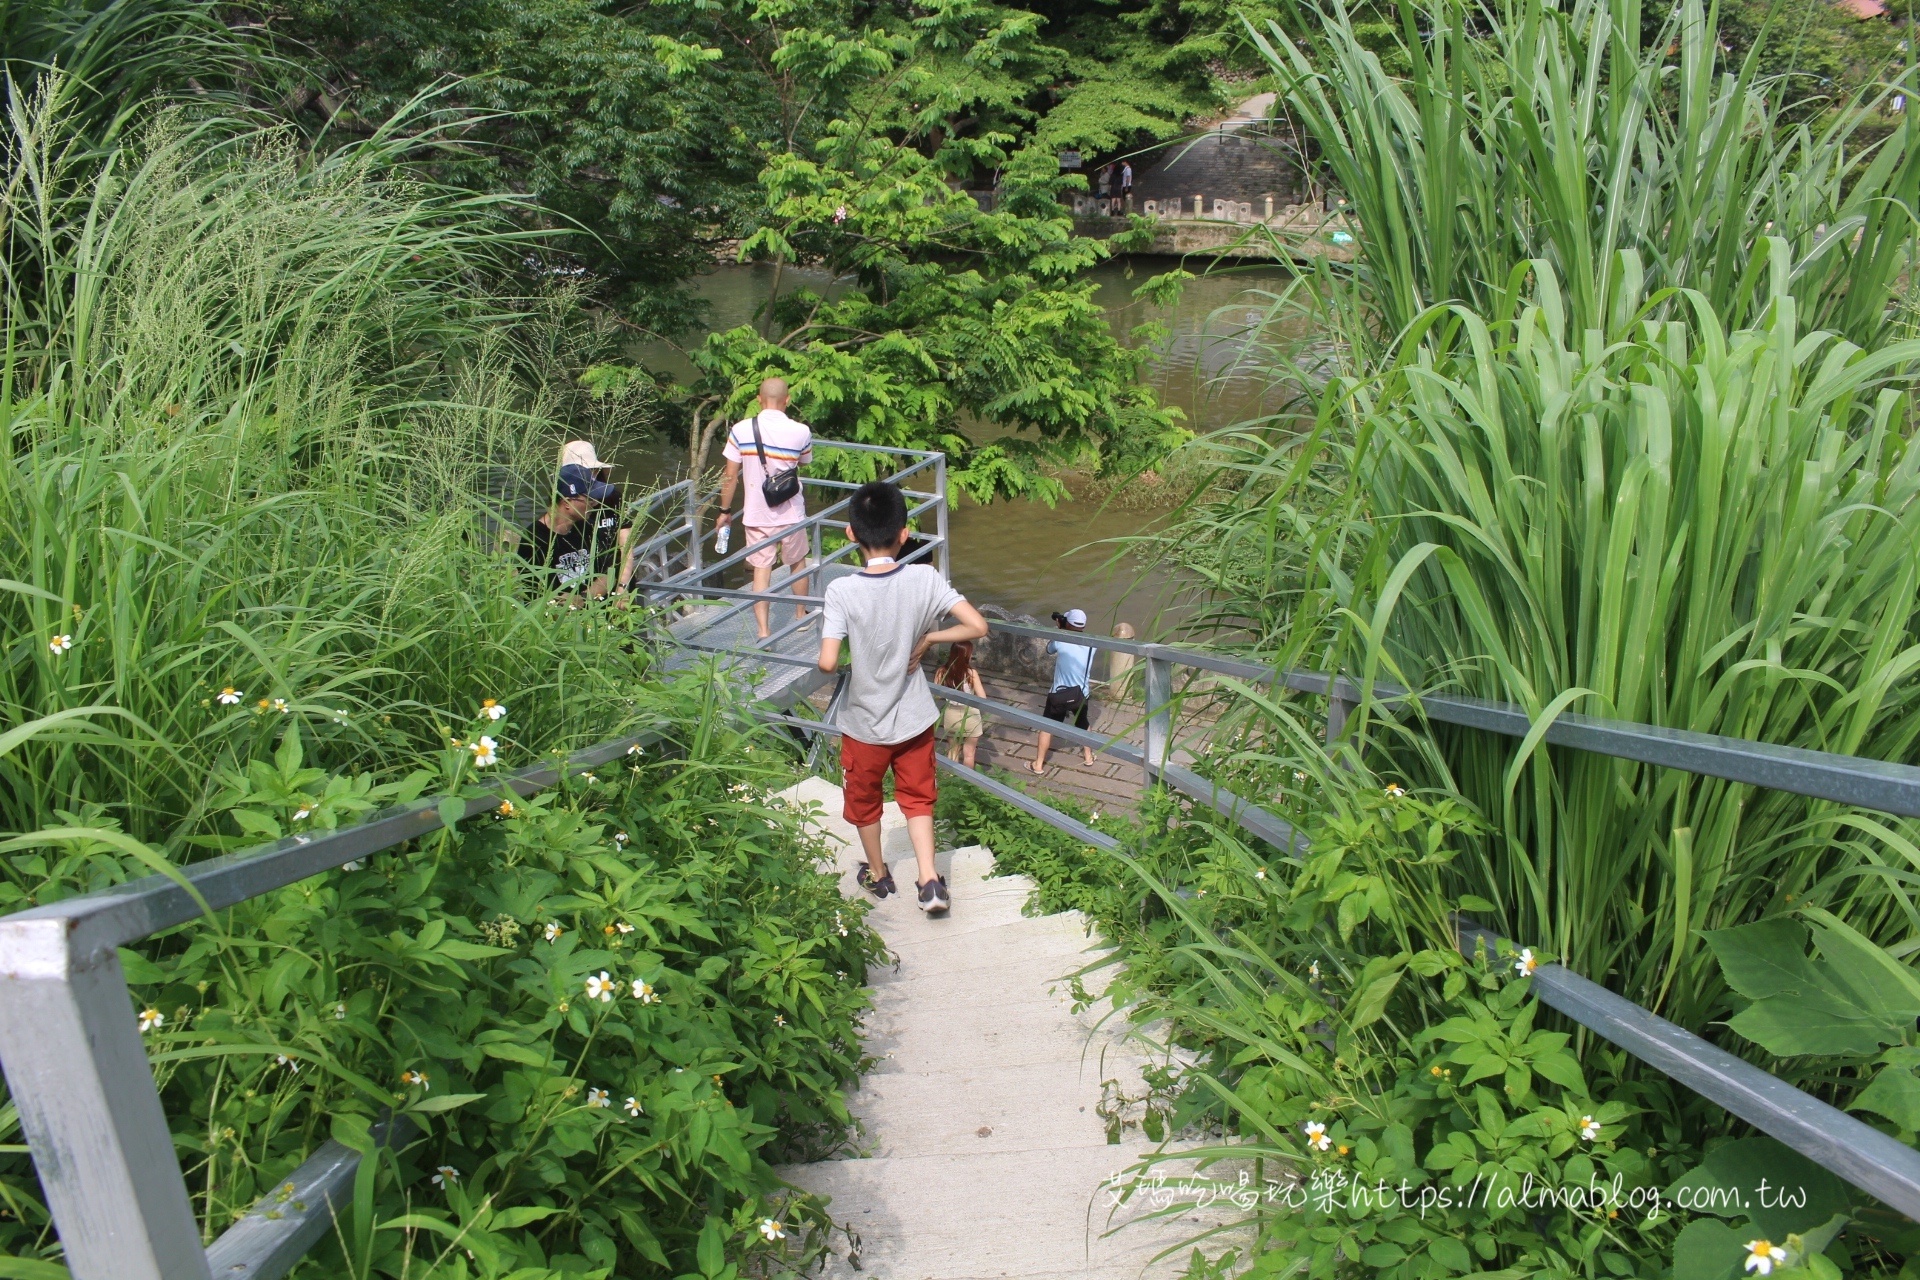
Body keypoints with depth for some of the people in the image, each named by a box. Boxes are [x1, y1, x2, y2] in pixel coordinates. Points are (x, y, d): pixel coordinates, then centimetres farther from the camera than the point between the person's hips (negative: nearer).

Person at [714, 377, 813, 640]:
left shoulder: (741, 430, -11)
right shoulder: (801, 432, -12)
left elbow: (730, 477, -7)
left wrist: (725, 511, 4)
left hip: (757, 515, 0)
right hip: (791, 514, 0)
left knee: (761, 568, 9)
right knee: (797, 563, 21)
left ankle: (763, 631, 3)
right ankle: (801, 614, 39)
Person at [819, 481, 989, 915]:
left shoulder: (842, 590, -22)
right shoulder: (925, 579, -17)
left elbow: (827, 663, -26)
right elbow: (977, 626, -17)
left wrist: (849, 663, -3)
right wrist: (928, 637, -5)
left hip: (864, 724, -1)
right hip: (915, 719, 2)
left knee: (864, 800, 23)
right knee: (917, 798, 22)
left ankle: (877, 874, 41)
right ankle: (930, 880, 12)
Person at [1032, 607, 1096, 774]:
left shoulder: (1061, 642, -19)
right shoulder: (1091, 646, -8)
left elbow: (1049, 649, 4)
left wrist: (1060, 630, 8)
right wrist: (1065, 630, 10)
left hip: (1059, 695, -3)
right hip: (1081, 695, 3)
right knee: (1083, 725, 28)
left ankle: (1038, 765, 17)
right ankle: (1088, 757, 42)